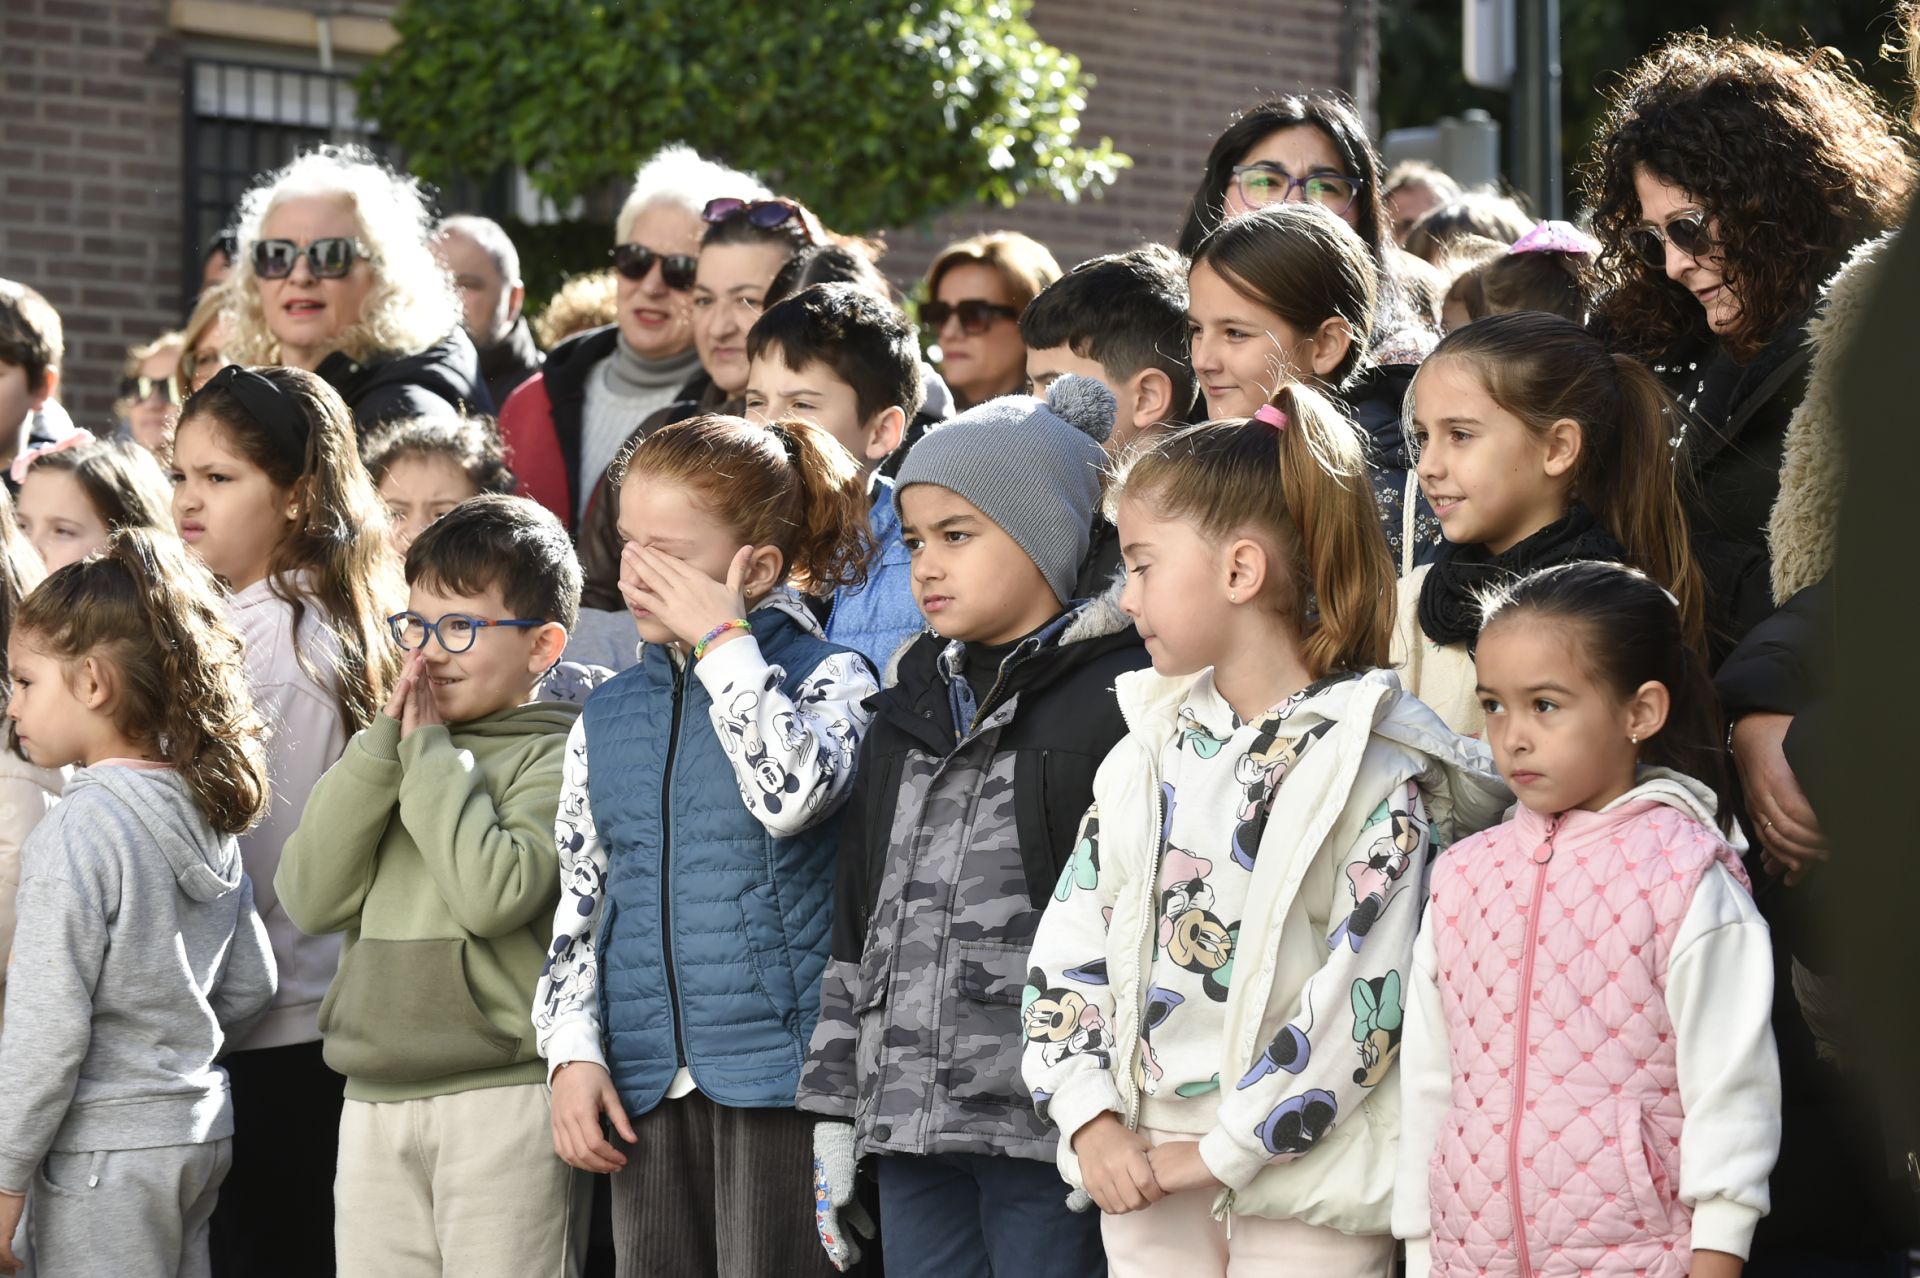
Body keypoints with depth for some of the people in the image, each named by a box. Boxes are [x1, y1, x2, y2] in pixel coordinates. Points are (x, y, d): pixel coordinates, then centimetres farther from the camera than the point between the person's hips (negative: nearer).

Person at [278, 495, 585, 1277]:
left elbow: (494, 892, -20)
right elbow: (310, 899, 4)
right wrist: (383, 744, -2)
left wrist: (431, 752, -8)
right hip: (375, 1099, 6)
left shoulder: (556, 756, -4)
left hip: (501, 1094, -6)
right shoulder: (395, 750, 15)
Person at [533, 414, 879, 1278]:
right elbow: (579, 900, 16)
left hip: (780, 1069, -6)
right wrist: (574, 1053, 4)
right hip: (647, 1082, 6)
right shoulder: (609, 718, 13)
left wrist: (723, 642, -13)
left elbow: (792, 793, -24)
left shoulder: (826, 679, -2)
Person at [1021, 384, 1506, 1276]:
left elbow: (1369, 992, -16)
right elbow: (1068, 946, 9)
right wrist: (1091, 1121, -4)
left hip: (1305, 1176, -5)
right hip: (1143, 1172, 6)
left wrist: (1225, 1152, -17)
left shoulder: (1376, 761, -10)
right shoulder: (1150, 748, 9)